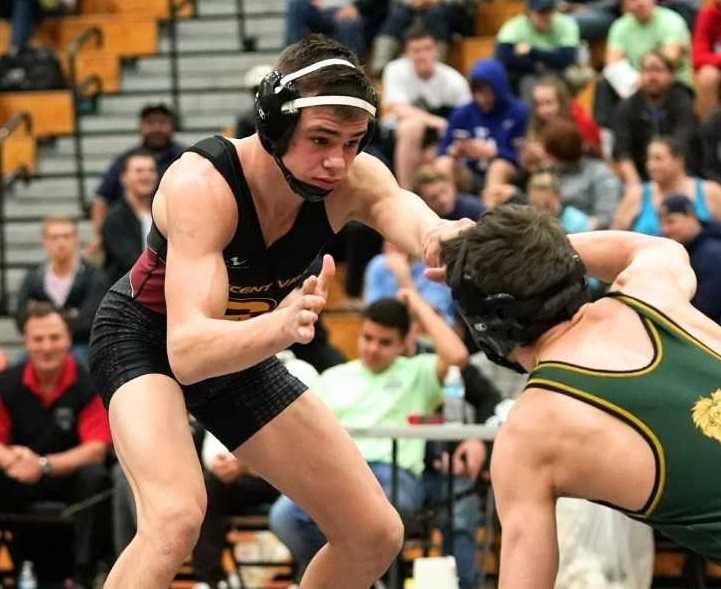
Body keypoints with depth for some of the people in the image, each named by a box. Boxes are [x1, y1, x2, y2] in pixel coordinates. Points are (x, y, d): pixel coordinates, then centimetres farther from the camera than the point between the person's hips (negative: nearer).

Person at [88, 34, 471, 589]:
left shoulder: (354, 180, -22)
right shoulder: (201, 184, -36)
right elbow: (187, 351, -45)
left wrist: (438, 233, -70)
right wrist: (279, 325, -65)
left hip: (242, 351, 6)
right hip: (146, 339, -6)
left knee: (377, 534, 3)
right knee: (176, 515, -34)